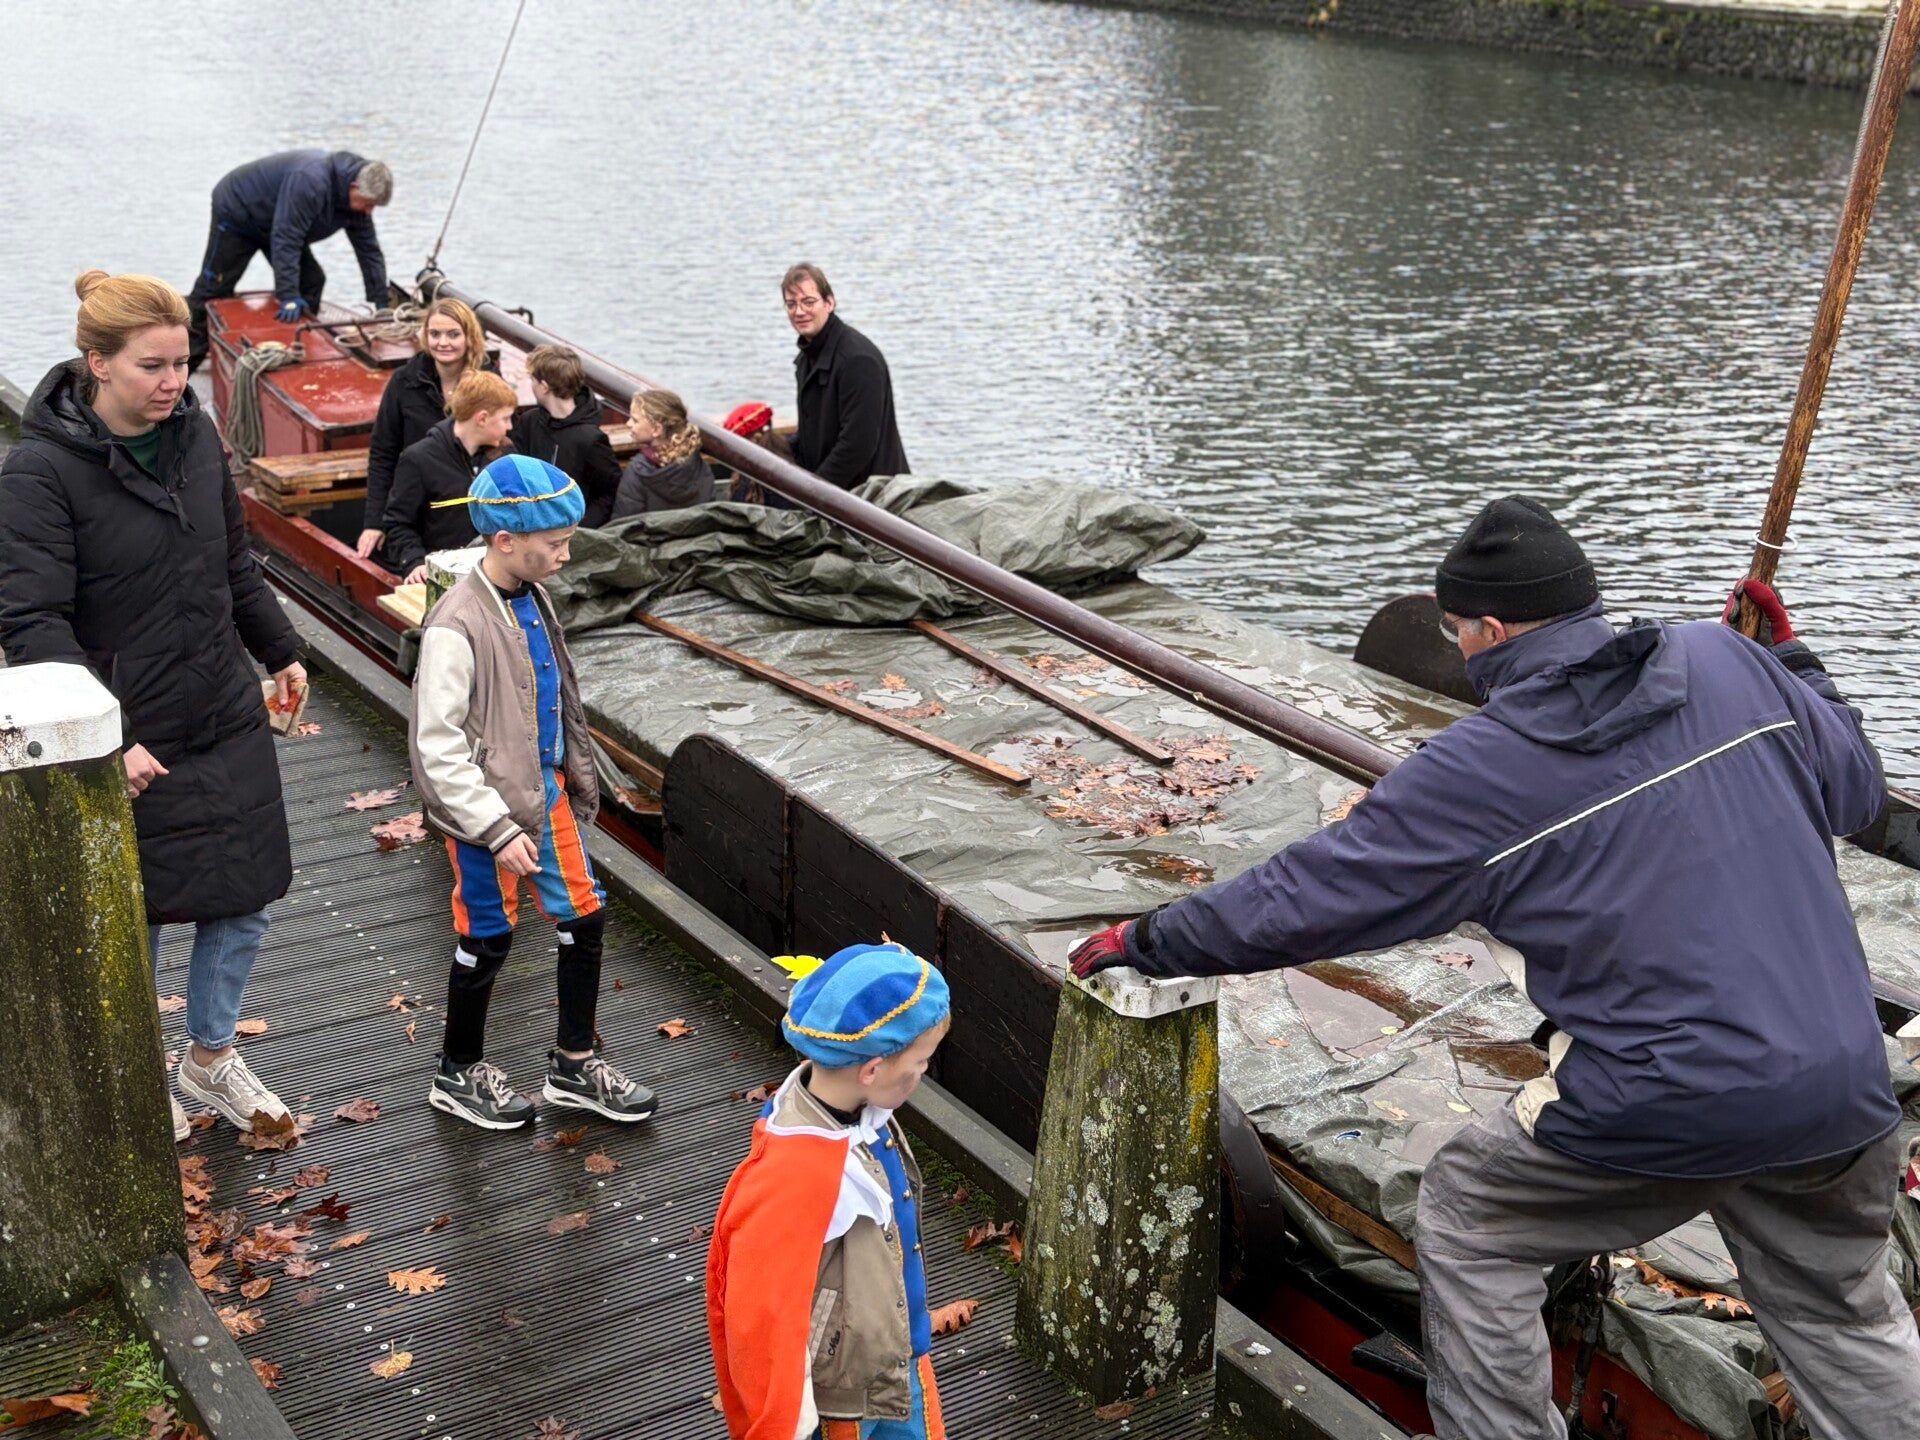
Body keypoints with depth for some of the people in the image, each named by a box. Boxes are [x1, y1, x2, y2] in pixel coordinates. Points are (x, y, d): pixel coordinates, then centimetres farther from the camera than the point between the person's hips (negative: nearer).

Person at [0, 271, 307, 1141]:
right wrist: (107, 739, -31)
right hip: (129, 744, -6)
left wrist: (280, 651, 24)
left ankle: (210, 1055, 36)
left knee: (245, 901, 13)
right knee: (132, 922, 12)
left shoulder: (195, 432, 1)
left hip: (229, 723, 6)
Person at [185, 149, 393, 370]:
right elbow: (285, 239, -42)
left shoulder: (357, 196, -14)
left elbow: (369, 250, -7)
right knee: (214, 288, -4)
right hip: (237, 213, -8)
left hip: (272, 222, 8)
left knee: (311, 282, 0)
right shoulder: (310, 181, -41)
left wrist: (380, 303, -10)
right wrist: (289, 297, -43)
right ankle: (185, 359, 3)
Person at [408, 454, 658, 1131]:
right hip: (485, 809, -8)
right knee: (486, 940, 8)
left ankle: (574, 1066, 28)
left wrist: (575, 776, 18)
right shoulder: (456, 626, -23)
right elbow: (439, 749, -23)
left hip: (546, 793, 8)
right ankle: (459, 1074, 30)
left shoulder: (531, 599, 2)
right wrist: (499, 830, -23)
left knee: (585, 917, 11)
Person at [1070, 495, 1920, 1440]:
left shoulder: (1479, 770, -10)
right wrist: (1792, 663, 28)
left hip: (1661, 1108, -5)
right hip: (1841, 1085, 5)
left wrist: (1146, 943, 6)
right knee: (1842, 1311, 27)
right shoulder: (1727, 665, 1)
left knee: (1466, 1222, 18)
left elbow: (1305, 896, -5)